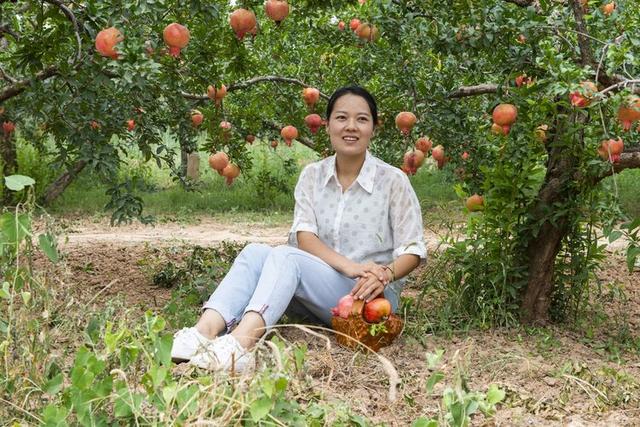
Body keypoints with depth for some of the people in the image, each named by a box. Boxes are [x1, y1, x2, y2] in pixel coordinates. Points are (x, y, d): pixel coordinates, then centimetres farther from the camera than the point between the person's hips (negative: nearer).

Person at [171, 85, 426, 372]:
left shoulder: (393, 181, -3)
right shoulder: (312, 176, 7)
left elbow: (412, 251, -3)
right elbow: (304, 236, -5)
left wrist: (385, 275, -26)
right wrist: (348, 265, -23)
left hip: (370, 297, -4)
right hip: (317, 297, 4)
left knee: (285, 256, -30)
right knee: (255, 252, -23)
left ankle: (240, 343, -54)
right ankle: (205, 332, -45)